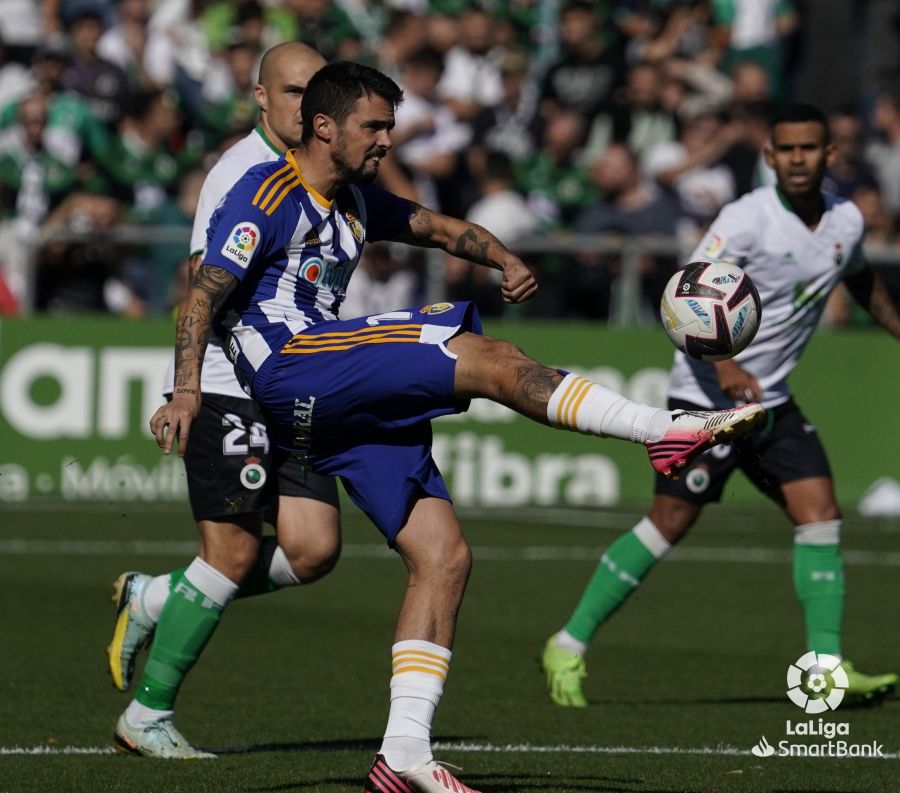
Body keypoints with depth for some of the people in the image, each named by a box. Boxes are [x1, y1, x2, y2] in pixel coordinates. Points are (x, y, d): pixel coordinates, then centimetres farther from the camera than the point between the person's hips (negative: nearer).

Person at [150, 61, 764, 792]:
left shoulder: (355, 199, 21)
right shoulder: (269, 194, -5)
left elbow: (438, 228, 28)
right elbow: (207, 292, -11)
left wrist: (505, 261, 8)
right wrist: (187, 392, -22)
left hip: (350, 403, 9)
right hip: (289, 369, -9)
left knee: (444, 555, -1)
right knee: (488, 359, -19)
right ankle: (672, 431, -17)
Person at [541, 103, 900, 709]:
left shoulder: (847, 220, 4)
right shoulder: (747, 219, -17)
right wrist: (723, 365, -35)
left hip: (773, 401, 6)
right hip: (707, 399, -6)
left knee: (821, 517, -6)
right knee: (669, 523, -8)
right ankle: (568, 648, 3)